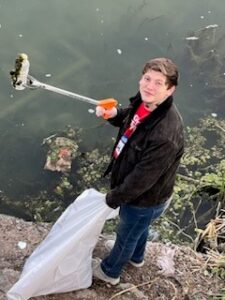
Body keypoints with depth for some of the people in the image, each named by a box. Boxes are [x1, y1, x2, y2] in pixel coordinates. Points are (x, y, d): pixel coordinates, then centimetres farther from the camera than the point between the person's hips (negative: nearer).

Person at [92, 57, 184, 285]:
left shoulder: (166, 135, -42)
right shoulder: (144, 102, -16)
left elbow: (142, 178, -32)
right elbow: (130, 118, 9)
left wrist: (113, 198, -16)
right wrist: (113, 114, -15)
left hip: (146, 199, -7)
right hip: (136, 189, 8)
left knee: (127, 234, 22)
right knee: (138, 228, 35)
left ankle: (110, 271, 53)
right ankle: (136, 257, 66)